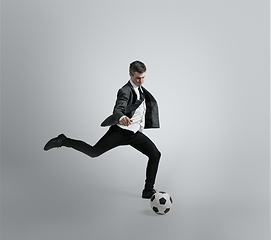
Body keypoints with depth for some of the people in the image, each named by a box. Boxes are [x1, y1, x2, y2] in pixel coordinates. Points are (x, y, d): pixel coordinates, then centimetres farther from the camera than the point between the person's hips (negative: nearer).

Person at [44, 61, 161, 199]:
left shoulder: (140, 87, 9)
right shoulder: (125, 91, -19)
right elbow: (117, 110, -36)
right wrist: (121, 118, -58)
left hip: (135, 133, 7)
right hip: (120, 130, -7)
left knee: (155, 154, -1)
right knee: (93, 152, -11)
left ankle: (148, 191, 8)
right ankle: (63, 141, 7)